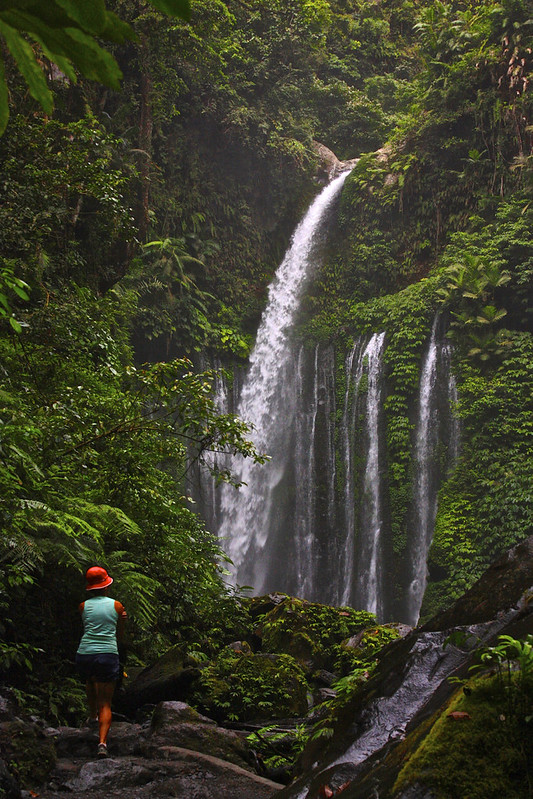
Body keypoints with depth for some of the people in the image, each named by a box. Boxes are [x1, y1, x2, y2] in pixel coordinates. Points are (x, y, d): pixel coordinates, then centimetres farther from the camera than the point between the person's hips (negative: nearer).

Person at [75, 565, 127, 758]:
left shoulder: (83, 606, 7)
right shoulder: (116, 605, 6)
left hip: (84, 654, 2)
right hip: (108, 656, -1)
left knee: (90, 681, 37)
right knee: (105, 703, 2)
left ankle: (93, 715, 45)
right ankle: (102, 741, -16)